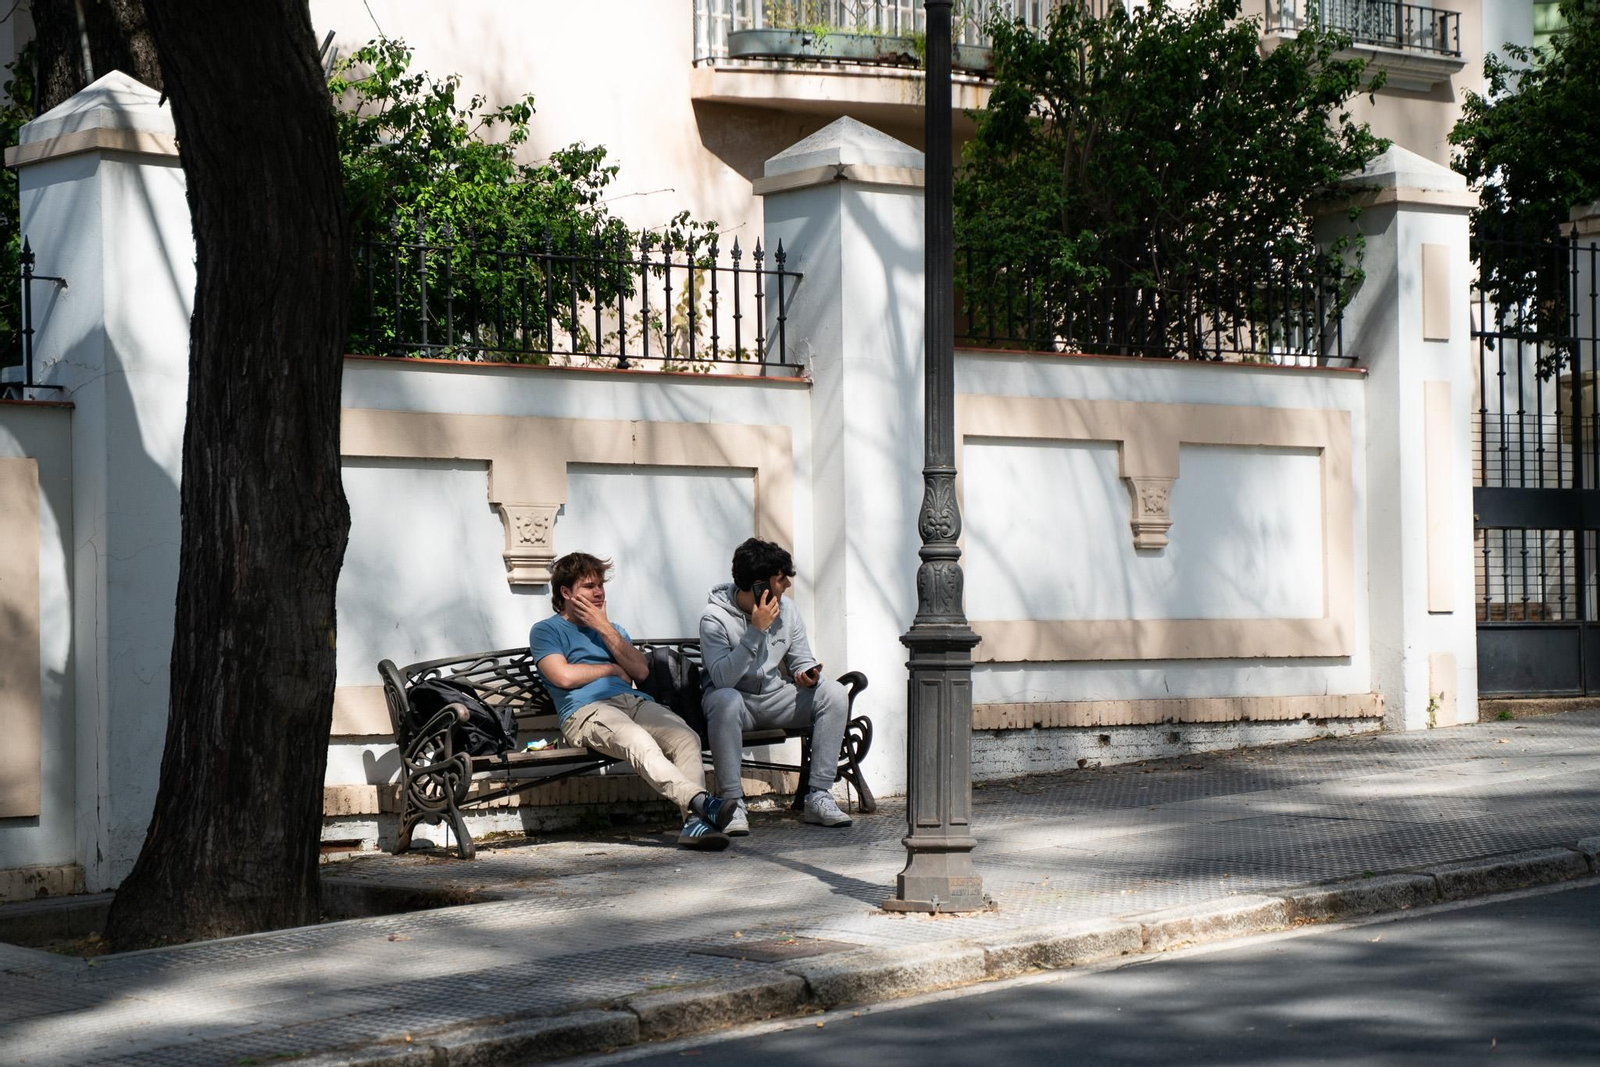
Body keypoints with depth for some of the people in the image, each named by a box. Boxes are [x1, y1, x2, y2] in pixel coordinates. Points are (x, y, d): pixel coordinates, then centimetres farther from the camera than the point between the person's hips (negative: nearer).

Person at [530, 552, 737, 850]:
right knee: (639, 742, -39)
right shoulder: (546, 630, 16)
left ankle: (695, 821, -45)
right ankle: (700, 801, -56)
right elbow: (564, 676, -4)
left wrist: (604, 628, 10)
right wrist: (612, 669, 10)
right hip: (585, 710, -6)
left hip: (634, 702, 6)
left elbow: (641, 670, 16)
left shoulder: (611, 628, 34)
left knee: (687, 737, -28)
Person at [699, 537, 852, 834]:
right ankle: (732, 801, -31)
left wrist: (806, 673, -18)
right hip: (737, 701, -5)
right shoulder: (714, 618, -17)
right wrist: (756, 631, -31)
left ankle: (818, 796, -19)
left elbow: (802, 659, 8)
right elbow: (722, 678, -29)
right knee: (725, 700, -40)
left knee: (833, 693, -19)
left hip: (776, 698, 5)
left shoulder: (787, 609, 1)